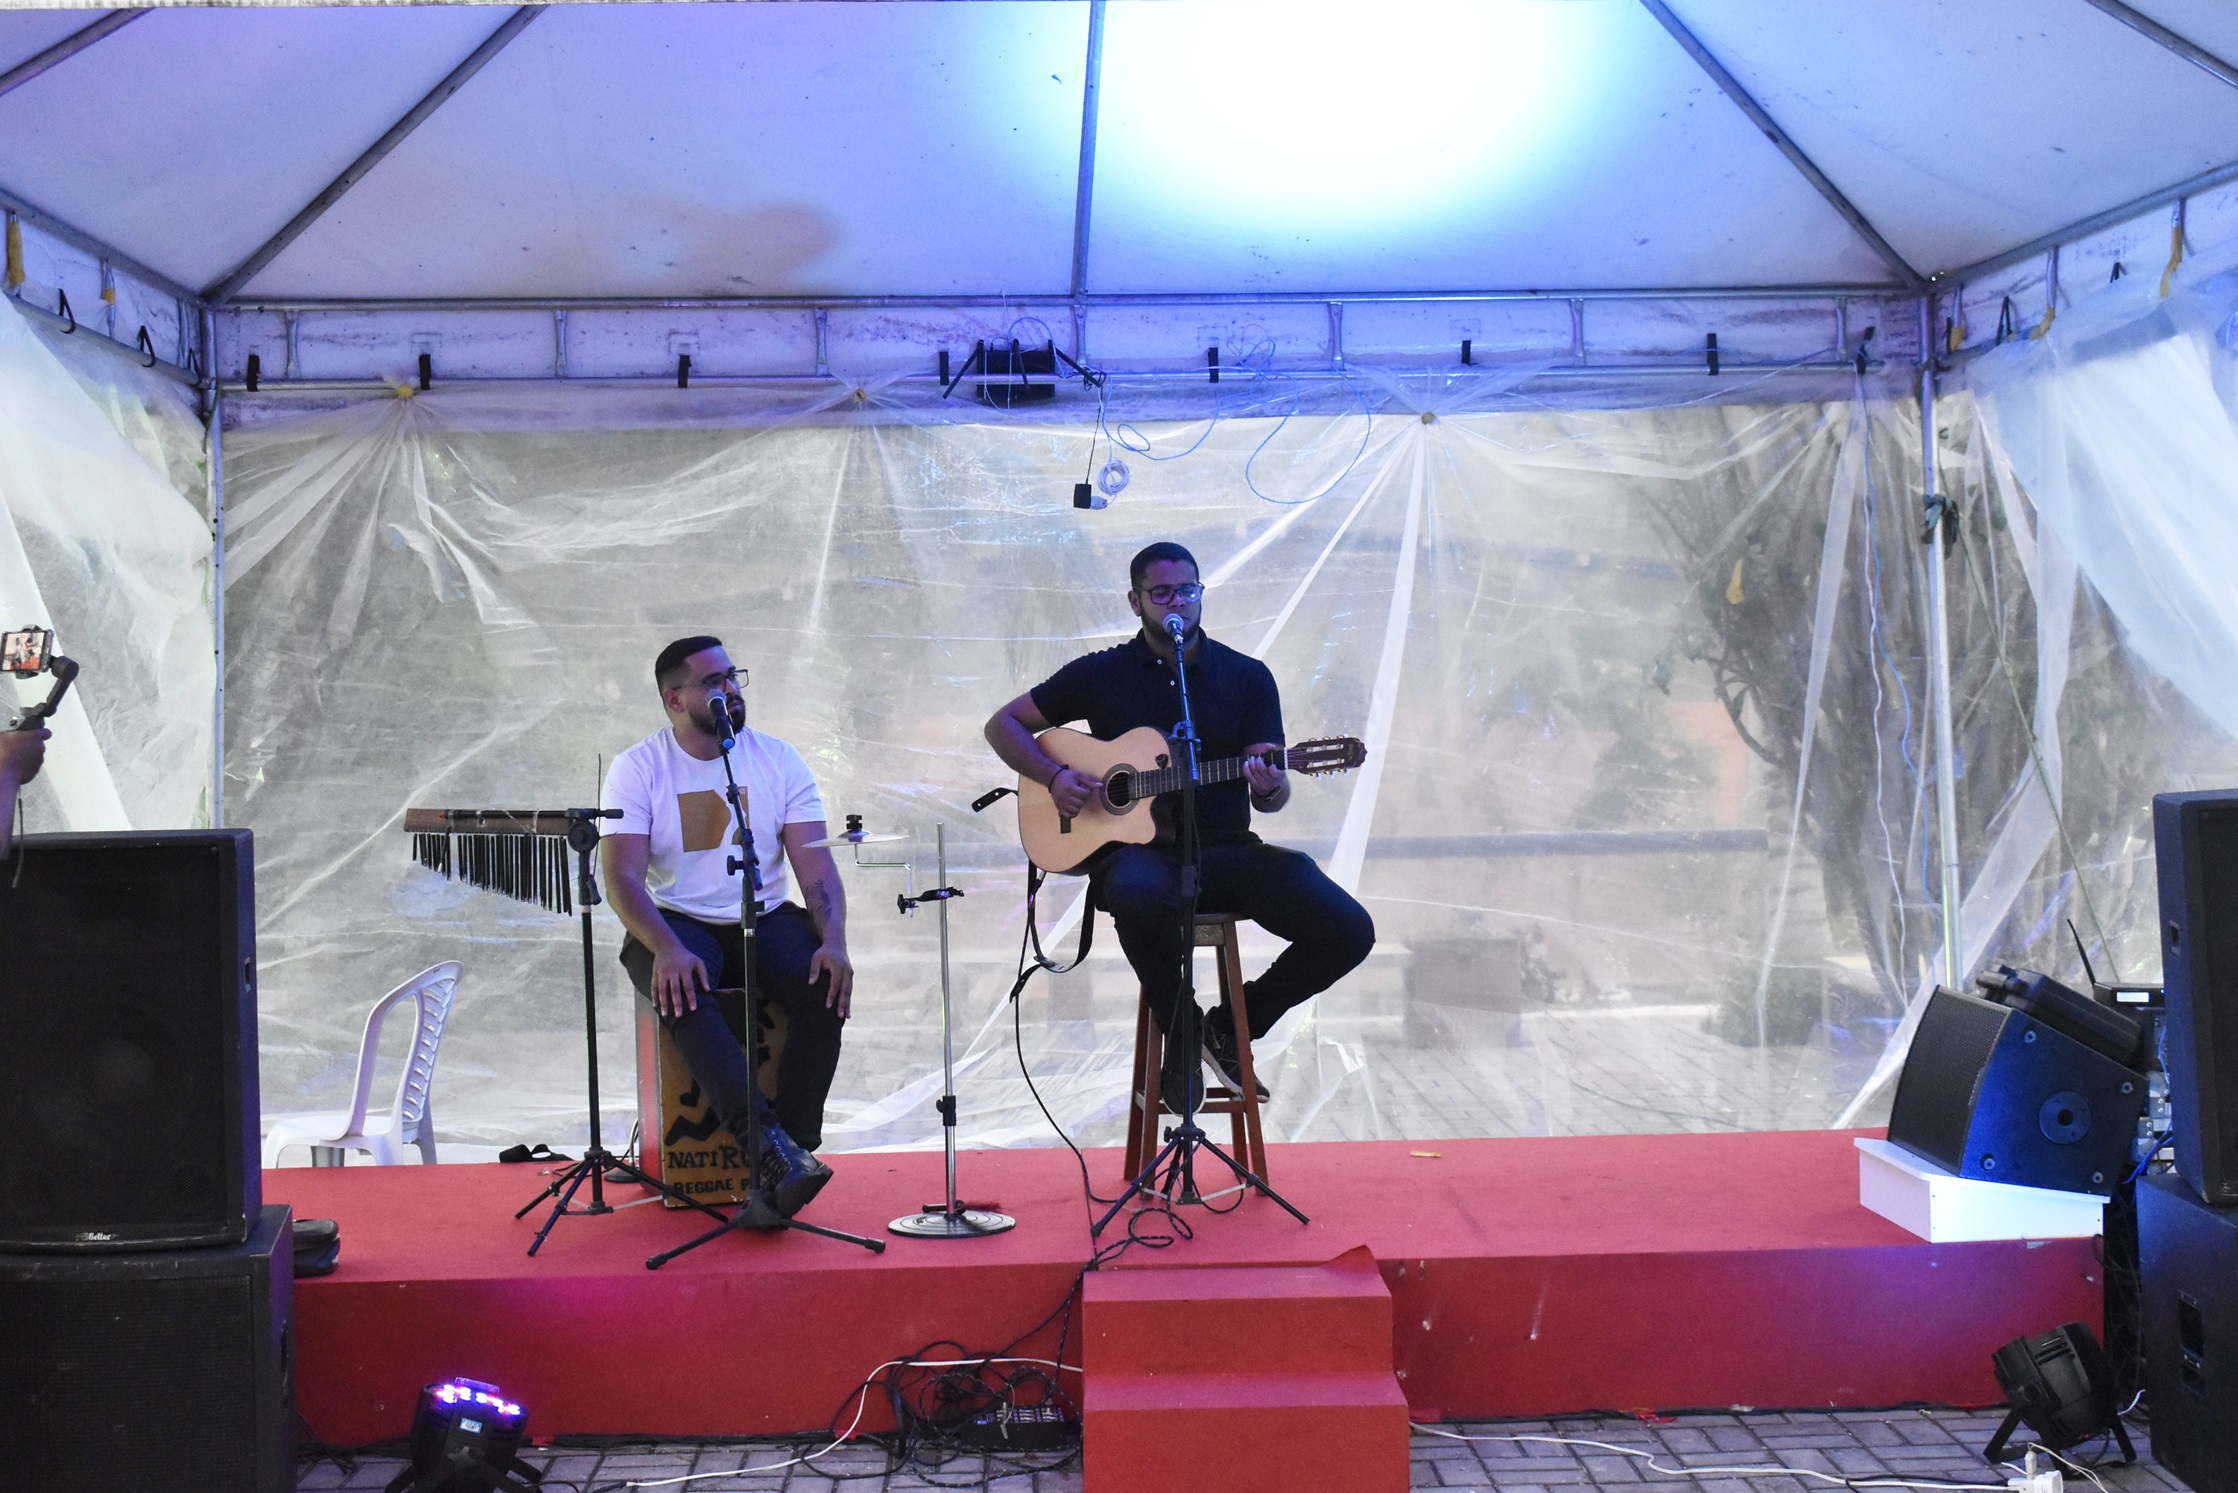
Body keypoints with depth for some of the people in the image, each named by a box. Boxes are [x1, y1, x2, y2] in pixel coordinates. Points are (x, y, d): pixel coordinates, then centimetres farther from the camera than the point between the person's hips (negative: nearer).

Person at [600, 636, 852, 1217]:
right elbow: (622, 877, -11)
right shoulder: (637, 769, -2)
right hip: (675, 923, -2)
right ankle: (772, 1148, -43)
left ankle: (784, 1164, -25)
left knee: (826, 985, -28)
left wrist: (834, 941, -20)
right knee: (683, 991, -36)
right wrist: (666, 949, -30)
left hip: (767, 918, 2)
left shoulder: (778, 759, 4)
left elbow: (816, 864, -1)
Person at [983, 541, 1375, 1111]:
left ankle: (1232, 1025, 6)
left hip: (1226, 852, 2)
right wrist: (1054, 776, -5)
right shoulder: (1102, 673, 7)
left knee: (1349, 930, -19)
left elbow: (1272, 797, 6)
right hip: (1138, 850, -2)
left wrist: (1269, 787, -19)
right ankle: (1181, 1033, -12)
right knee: (1138, 897, -41)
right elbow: (1004, 724, 13)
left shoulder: (1247, 677, 9)